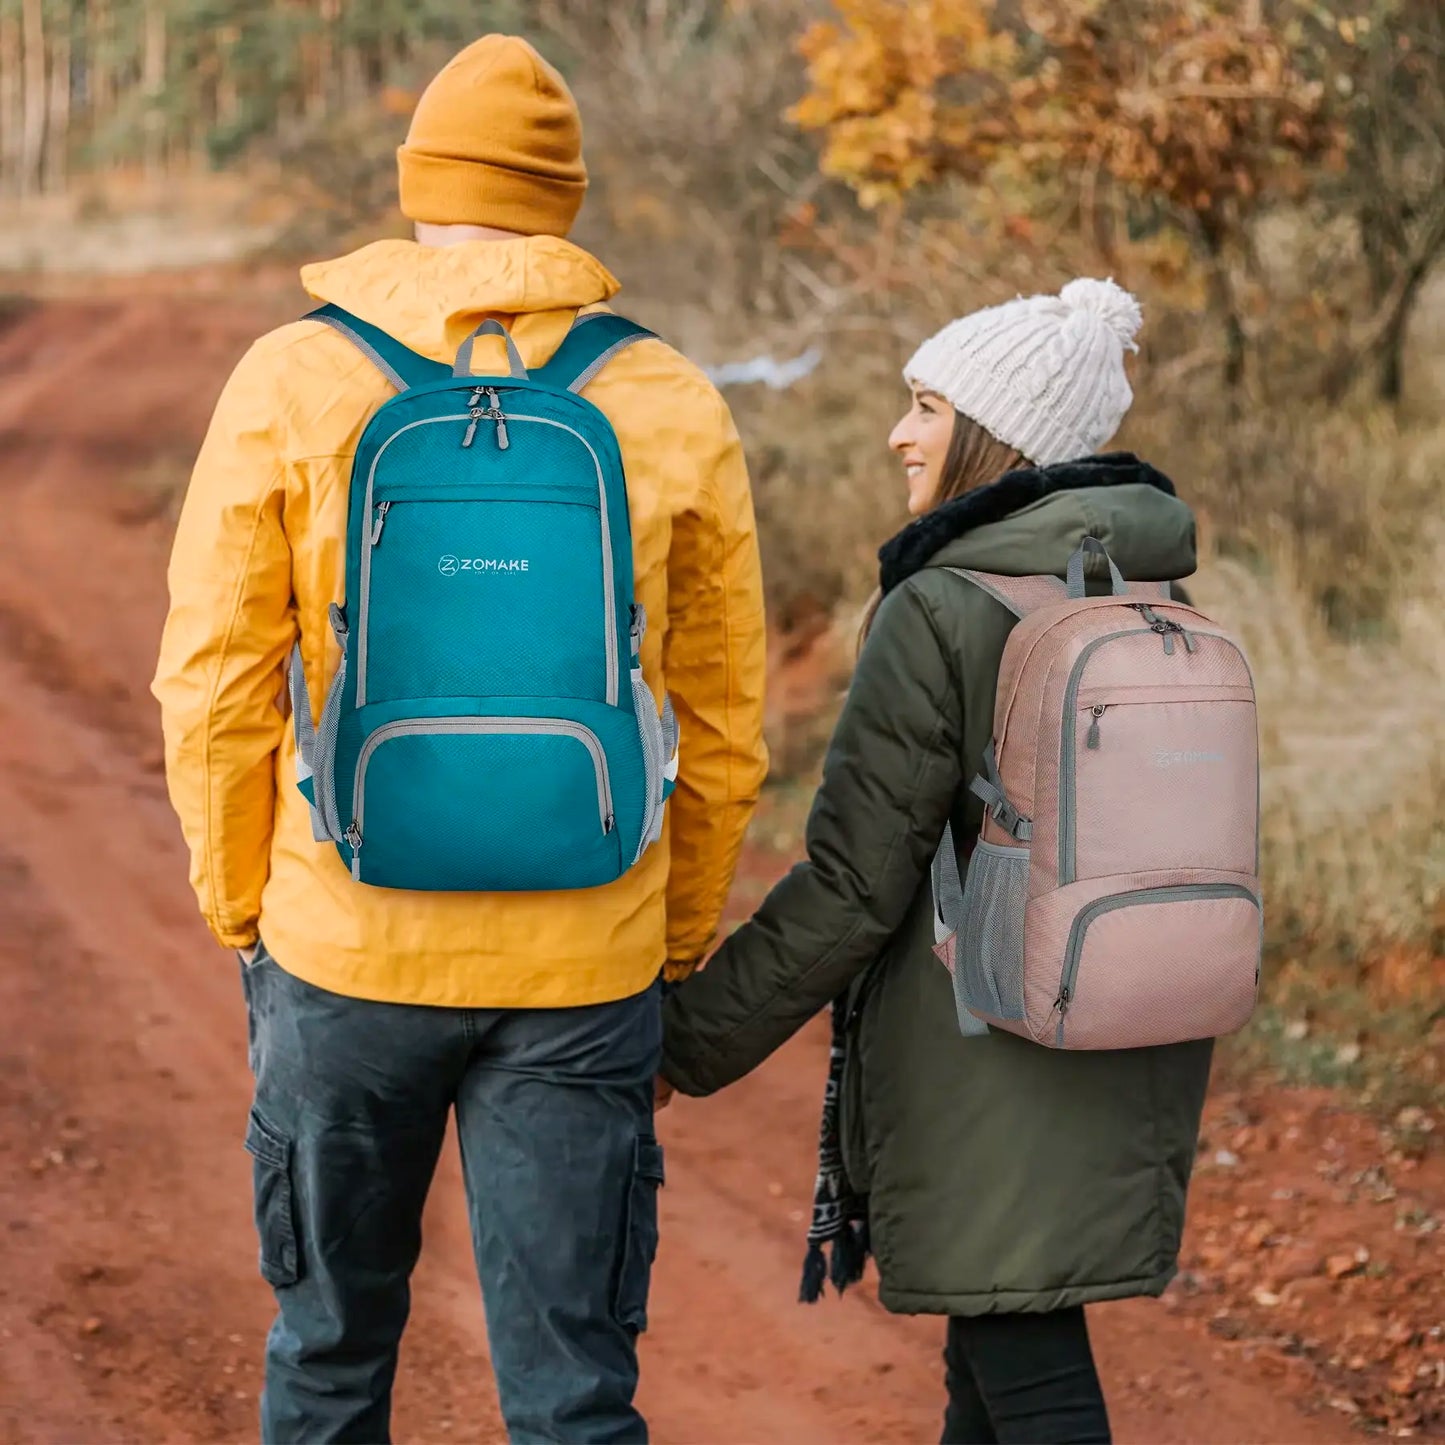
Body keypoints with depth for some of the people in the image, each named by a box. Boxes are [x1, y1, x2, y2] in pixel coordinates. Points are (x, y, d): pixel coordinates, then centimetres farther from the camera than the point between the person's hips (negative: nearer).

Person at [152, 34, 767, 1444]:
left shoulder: (291, 386, -5)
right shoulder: (676, 411, 0)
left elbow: (214, 684, -3)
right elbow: (724, 721, 4)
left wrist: (241, 905, 11)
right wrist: (675, 947, 15)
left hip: (345, 951, 0)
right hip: (583, 971, 1)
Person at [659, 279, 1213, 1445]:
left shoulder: (940, 612, -16)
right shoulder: (1159, 599, 6)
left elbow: (852, 885, -17)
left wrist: (690, 1040, -9)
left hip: (989, 1070, -8)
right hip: (1129, 1072, 8)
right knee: (996, 1351, 20)